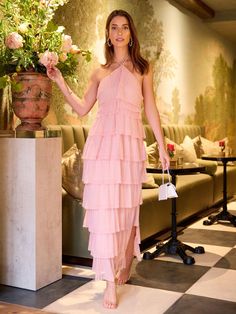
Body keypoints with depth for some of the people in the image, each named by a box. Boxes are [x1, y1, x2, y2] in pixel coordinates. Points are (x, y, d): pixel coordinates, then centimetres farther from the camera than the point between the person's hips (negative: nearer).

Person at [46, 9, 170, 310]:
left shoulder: (142, 68, 11)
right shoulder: (100, 72, 15)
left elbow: (150, 110, 9)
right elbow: (82, 108, 14)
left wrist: (162, 147, 5)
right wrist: (60, 82, 8)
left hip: (130, 143, -1)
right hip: (102, 142, 1)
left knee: (127, 207, 4)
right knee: (103, 207, -6)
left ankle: (126, 264, 28)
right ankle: (110, 281, -2)